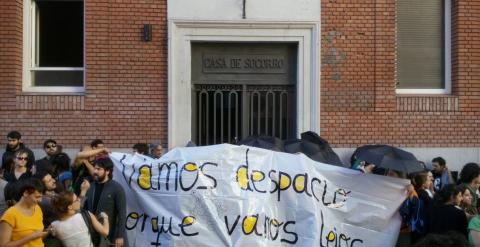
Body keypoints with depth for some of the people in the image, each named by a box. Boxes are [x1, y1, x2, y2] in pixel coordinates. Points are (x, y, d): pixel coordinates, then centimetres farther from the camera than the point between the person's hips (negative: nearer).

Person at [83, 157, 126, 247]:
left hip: (109, 235, -5)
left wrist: (120, 236, -15)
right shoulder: (91, 187, 7)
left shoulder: (117, 189, -9)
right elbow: (85, 209, 13)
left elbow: (122, 213, -11)